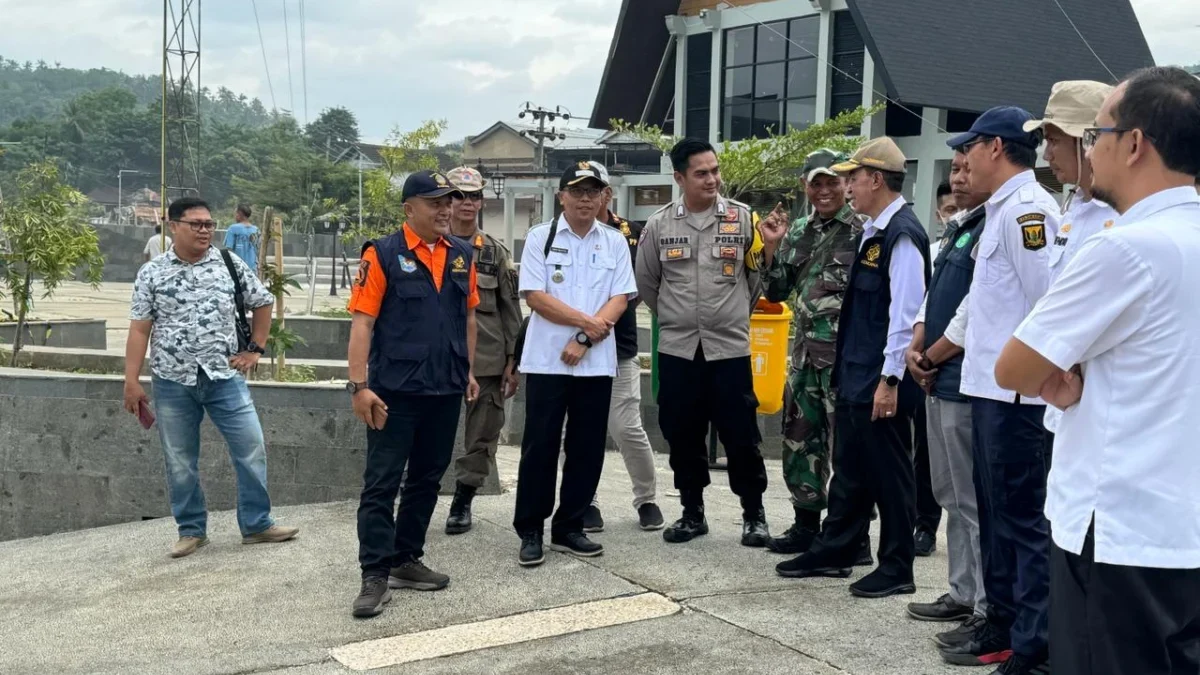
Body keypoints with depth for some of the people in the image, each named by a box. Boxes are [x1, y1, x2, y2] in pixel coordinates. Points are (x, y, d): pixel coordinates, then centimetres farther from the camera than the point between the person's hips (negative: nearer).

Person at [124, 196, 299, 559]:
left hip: (224, 377, 1)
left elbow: (263, 302, 14)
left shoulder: (230, 265, 2)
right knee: (180, 461, 7)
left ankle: (257, 524, 11)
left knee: (251, 448, -1)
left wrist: (254, 349, 7)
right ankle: (191, 530, 21)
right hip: (172, 381, 0)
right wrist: (132, 382, -6)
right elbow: (139, 330, -1)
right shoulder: (152, 272, 0)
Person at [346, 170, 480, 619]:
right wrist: (359, 385, -18)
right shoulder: (382, 255, -8)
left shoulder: (462, 255, 8)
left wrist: (468, 371, 15)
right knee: (382, 483, -2)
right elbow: (362, 322, -12)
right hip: (395, 391, -6)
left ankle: (406, 560, 26)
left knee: (426, 479, 14)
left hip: (445, 390, 6)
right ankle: (375, 574, 3)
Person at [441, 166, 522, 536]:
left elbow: (511, 309, 8)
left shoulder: (496, 252, 7)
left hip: (488, 358, 2)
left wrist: (513, 360, 2)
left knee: (482, 436, 6)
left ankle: (463, 502, 20)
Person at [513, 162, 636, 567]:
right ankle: (530, 532, 9)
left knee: (587, 448, 7)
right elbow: (535, 296, -7)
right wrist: (585, 320, -12)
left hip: (597, 362, 3)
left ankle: (568, 529, 18)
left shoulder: (615, 242, 8)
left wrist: (584, 340, -12)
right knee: (540, 446, 1)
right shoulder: (540, 237, 1)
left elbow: (619, 300, 0)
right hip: (547, 360, -2)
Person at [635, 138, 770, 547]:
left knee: (741, 436, 2)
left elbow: (759, 276, 9)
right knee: (682, 436, 8)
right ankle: (692, 513, 22)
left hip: (730, 347, -2)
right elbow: (646, 282, 14)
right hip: (677, 349, 2)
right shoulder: (659, 225, 1)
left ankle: (754, 515, 16)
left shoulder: (743, 218, -2)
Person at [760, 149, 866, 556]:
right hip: (805, 352, 7)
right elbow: (776, 292, 15)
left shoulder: (861, 230, -8)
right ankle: (806, 524, 27)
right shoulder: (798, 233, 12)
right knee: (800, 439, 14)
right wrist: (771, 249, 2)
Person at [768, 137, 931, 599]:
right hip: (853, 374, 9)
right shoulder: (871, 231, 12)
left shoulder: (902, 234, -16)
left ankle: (896, 568, 14)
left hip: (881, 380, -9)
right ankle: (835, 551, 29)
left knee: (889, 473, 2)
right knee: (849, 469, 17)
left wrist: (890, 379, -22)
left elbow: (905, 312, -21)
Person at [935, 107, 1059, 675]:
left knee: (1025, 519, -4)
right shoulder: (1001, 209, 16)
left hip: (1016, 394, -10)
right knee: (996, 514, 17)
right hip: (991, 388, 10)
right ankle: (1002, 623, 29)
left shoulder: (1026, 208, -14)